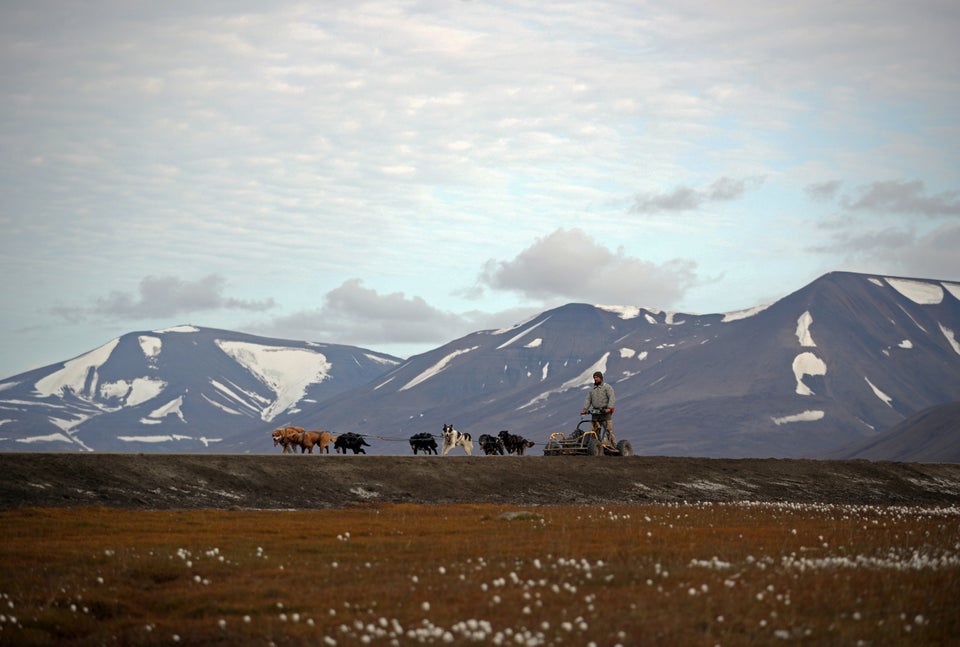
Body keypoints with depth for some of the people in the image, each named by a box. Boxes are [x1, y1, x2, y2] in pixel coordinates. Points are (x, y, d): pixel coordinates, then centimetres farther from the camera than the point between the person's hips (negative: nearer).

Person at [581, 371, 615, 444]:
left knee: (609, 430, -10)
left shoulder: (607, 387, 1)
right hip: (595, 413, 5)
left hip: (605, 412, -5)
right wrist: (584, 409, -2)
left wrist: (609, 408, -25)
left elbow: (611, 398, -12)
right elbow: (588, 400, 12)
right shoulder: (592, 389, 18)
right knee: (594, 431, 3)